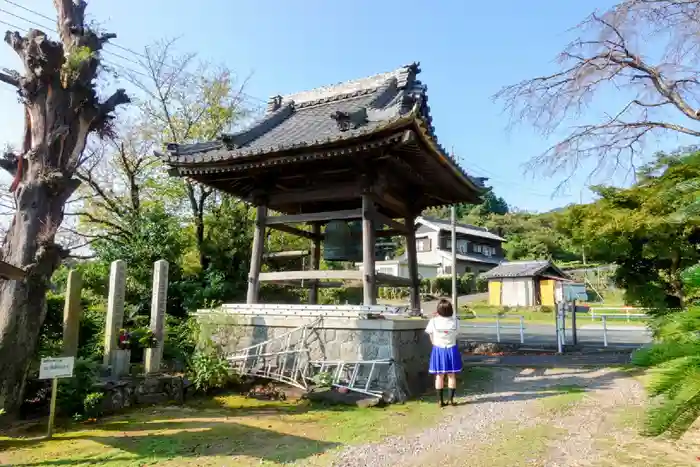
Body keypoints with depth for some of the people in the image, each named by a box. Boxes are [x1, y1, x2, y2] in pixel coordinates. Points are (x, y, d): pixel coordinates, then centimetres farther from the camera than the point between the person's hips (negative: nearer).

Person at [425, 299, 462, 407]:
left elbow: (431, 338, -6)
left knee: (439, 376, 9)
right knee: (452, 376, 11)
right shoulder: (455, 321, -12)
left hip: (438, 350, 0)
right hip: (451, 350, 0)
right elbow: (456, 335, -6)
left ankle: (441, 401, 12)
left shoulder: (433, 321, -14)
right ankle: (451, 400, 15)